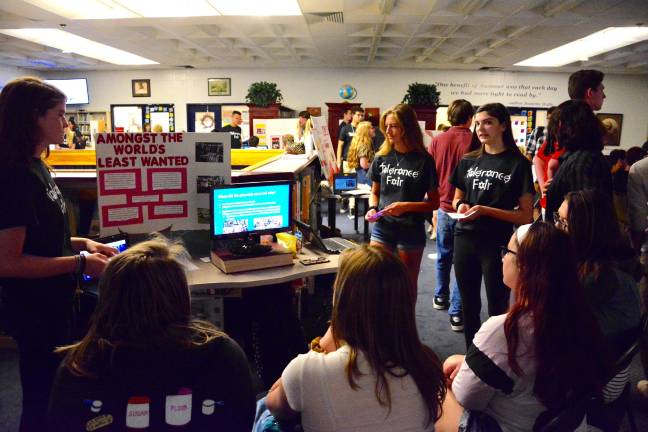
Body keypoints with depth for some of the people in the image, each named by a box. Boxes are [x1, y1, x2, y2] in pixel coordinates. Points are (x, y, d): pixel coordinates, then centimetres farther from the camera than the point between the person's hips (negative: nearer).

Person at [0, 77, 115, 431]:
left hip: (52, 304, 9)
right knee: (42, 403, 9)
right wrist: (79, 264, -23)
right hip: (35, 311, -9)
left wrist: (81, 243, 3)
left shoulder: (35, 167, 6)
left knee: (52, 395, 24)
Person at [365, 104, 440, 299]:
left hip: (411, 231, -2)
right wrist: (373, 208, -5)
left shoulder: (424, 160, -6)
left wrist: (406, 206, -18)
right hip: (382, 228, 3)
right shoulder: (382, 158, 4)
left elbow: (434, 202, -3)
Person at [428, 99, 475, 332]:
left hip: (443, 207, 4)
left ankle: (441, 296, 38)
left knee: (443, 255, 22)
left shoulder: (437, 141, 1)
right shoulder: (474, 141, -11)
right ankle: (456, 312, 3)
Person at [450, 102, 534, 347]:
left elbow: (526, 215, -7)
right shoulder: (468, 161, 8)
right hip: (465, 239, 5)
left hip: (497, 243, -4)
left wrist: (485, 210, -18)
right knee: (469, 306, 15)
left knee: (497, 309, 4)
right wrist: (461, 206, -4)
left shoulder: (518, 164, -5)